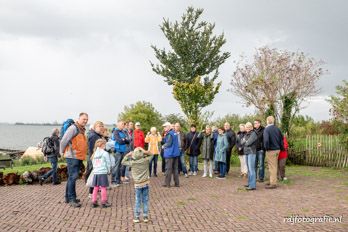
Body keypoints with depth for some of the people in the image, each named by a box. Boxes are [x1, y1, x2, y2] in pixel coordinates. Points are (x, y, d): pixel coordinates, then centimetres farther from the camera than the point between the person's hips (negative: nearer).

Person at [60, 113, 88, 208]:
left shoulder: (82, 129, 17)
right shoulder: (73, 128, -12)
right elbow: (63, 141, -16)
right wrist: (62, 152, -5)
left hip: (79, 157, 10)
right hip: (72, 157, -10)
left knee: (72, 177, 15)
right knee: (73, 177, -9)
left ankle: (68, 197, 25)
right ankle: (72, 199, -6)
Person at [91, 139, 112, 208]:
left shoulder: (94, 153, 10)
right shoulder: (105, 153, -7)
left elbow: (93, 163, 14)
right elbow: (108, 163, -4)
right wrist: (108, 171, 10)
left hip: (95, 173, 6)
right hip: (103, 172, -6)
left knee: (95, 188, 11)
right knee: (103, 188, 1)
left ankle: (94, 202, 15)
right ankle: (104, 202, 5)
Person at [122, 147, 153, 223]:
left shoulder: (132, 163, -10)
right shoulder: (146, 160, -6)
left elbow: (123, 162, 3)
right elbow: (151, 154, 12)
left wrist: (128, 155, 4)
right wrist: (145, 152, 0)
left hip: (138, 184, -1)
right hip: (146, 183, 1)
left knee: (137, 201, 7)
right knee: (145, 201, 8)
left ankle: (137, 217, 9)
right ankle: (145, 217, 12)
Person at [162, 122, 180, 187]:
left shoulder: (169, 134, -14)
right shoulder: (174, 133, 12)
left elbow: (169, 143, -19)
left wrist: (163, 146, -1)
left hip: (170, 153, -8)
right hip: (175, 153, 8)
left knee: (168, 169, -1)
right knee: (175, 168, 11)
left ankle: (167, 184, 4)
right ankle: (176, 183, 13)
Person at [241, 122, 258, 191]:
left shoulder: (253, 134, -8)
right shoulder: (246, 134, 17)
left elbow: (248, 142, -17)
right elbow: (242, 142, 10)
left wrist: (244, 142, 1)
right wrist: (245, 142, -7)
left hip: (251, 153, -8)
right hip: (246, 152, 8)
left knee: (251, 169, -11)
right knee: (249, 169, 14)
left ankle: (253, 186, -13)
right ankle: (249, 183, 22)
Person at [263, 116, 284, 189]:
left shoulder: (267, 129, -15)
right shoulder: (277, 129, 6)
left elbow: (266, 140, -26)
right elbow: (281, 139, 9)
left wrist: (266, 147, -10)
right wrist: (281, 147, 16)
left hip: (271, 150, -7)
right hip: (277, 149, 7)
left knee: (272, 167, -1)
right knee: (275, 166, 16)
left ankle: (273, 184, 3)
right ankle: (273, 181, 27)